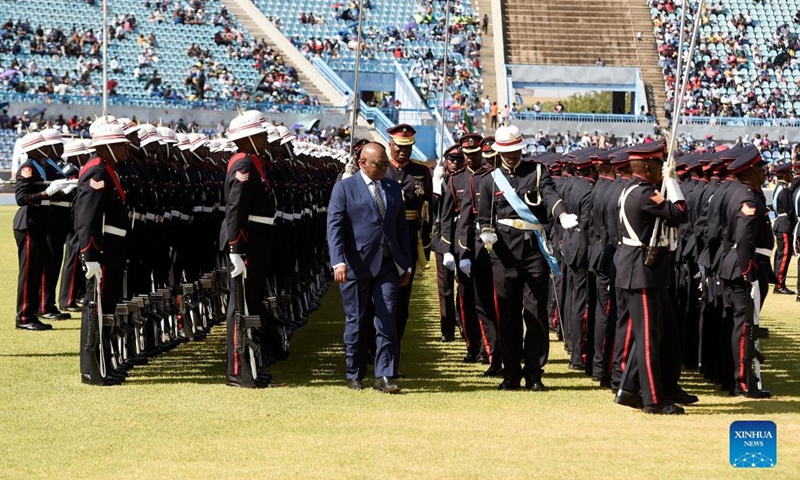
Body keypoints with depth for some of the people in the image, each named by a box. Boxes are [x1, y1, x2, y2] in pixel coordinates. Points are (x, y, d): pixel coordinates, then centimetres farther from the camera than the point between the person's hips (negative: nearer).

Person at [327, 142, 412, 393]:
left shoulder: (393, 188, 13)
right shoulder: (344, 188, -1)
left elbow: (402, 228, 17)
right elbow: (334, 227, -9)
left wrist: (406, 265, 13)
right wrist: (338, 262, -21)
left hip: (387, 266, 3)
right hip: (357, 267, -3)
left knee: (387, 322, -4)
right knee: (356, 322, 5)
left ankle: (384, 376, -2)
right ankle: (354, 375, 17)